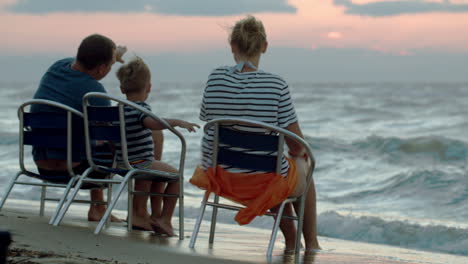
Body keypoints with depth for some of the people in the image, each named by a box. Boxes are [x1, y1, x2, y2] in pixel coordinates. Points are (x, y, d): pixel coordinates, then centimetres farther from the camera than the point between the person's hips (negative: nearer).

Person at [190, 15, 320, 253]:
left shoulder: (215, 78, -7)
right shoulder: (276, 85, -17)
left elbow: (209, 123, 5)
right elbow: (296, 143, -12)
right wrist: (300, 153, 15)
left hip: (219, 175, 4)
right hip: (263, 180, -4)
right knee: (304, 168, 32)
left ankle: (291, 241, 51)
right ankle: (311, 244, 45)